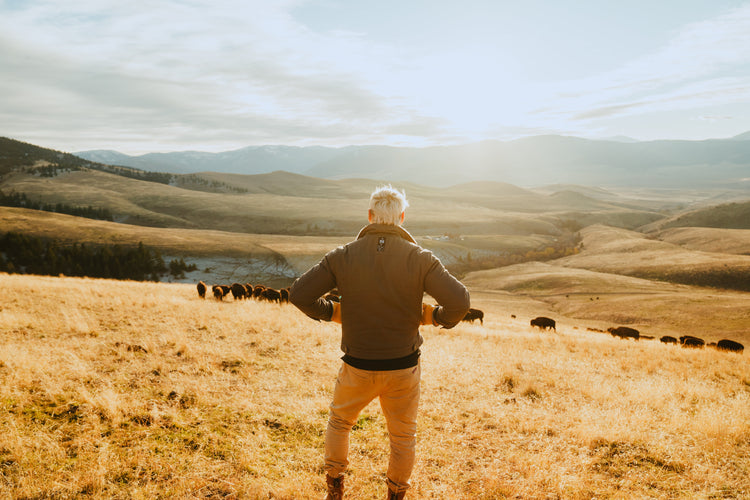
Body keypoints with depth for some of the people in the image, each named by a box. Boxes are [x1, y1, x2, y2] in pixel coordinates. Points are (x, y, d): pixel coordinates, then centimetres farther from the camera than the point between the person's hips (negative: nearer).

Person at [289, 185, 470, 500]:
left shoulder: (342, 256, -9)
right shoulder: (420, 258, -12)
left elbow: (299, 294, -11)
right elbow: (459, 301, -19)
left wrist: (333, 312, 4)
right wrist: (436, 317, 1)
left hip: (357, 368, 1)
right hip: (403, 368, 0)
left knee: (339, 421, 28)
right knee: (403, 435, 23)